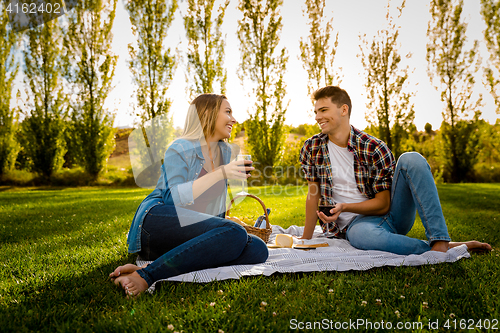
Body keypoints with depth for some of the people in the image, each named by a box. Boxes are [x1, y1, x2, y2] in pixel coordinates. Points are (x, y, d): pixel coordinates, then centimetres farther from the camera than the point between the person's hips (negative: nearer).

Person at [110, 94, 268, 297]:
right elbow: (173, 198, -16)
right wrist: (220, 173, -19)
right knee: (234, 234, -33)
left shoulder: (225, 151, 21)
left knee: (258, 249, -21)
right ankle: (146, 275, -31)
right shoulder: (180, 149, -1)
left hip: (190, 239, 7)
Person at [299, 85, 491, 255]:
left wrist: (344, 207, -24)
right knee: (361, 235, -41)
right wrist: (305, 242, 4)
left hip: (392, 213, 1)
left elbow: (382, 204, -8)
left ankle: (440, 241, -30)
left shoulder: (374, 148, -7)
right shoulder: (312, 148, 0)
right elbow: (313, 196, 4)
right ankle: (441, 249, -26)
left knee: (411, 159, -23)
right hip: (357, 223, -1)